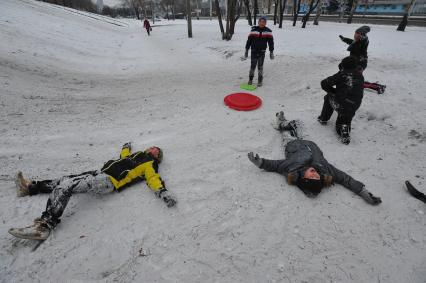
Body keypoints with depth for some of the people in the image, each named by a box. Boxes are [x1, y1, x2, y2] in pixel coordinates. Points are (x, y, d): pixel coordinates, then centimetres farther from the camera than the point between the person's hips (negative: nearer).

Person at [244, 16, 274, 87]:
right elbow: (249, 40, 1)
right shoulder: (254, 30, -2)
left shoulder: (268, 31, 0)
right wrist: (246, 50, 0)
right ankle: (250, 79, 21)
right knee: (253, 65, 3)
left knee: (260, 66, 3)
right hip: (254, 51, 0)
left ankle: (260, 81, 13)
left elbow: (271, 41, 3)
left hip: (262, 52, 0)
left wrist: (271, 52, 0)